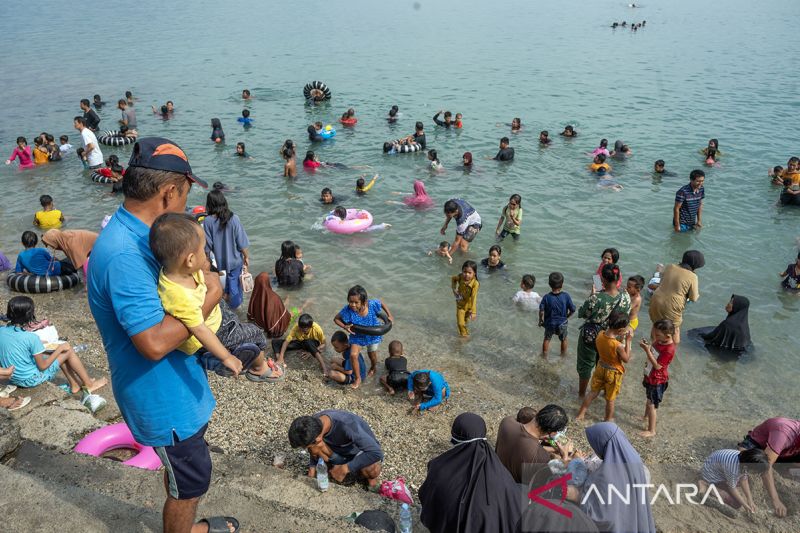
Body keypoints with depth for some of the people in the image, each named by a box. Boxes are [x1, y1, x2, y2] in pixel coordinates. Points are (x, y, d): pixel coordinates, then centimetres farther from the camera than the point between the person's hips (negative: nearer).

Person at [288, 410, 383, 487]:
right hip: (341, 449, 5)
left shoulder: (347, 426, -40)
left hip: (364, 449, -4)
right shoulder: (313, 422, -22)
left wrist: (344, 469, -34)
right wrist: (312, 469, -9)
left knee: (371, 470, -36)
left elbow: (376, 453, -39)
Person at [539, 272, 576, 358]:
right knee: (563, 339, 27)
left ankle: (544, 355, 36)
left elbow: (541, 311, -23)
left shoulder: (546, 297, -20)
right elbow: (572, 310, -12)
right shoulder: (566, 296, -19)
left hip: (549, 323, 0)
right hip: (562, 324, 1)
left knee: (547, 339, 24)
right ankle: (563, 354, 42)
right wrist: (567, 317, 7)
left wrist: (541, 320, -4)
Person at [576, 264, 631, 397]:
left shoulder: (596, 298, -32)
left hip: (591, 336, -4)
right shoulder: (625, 296, -19)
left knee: (586, 364, 19)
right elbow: (625, 317, -3)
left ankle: (582, 393, 37)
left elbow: (582, 314, -15)